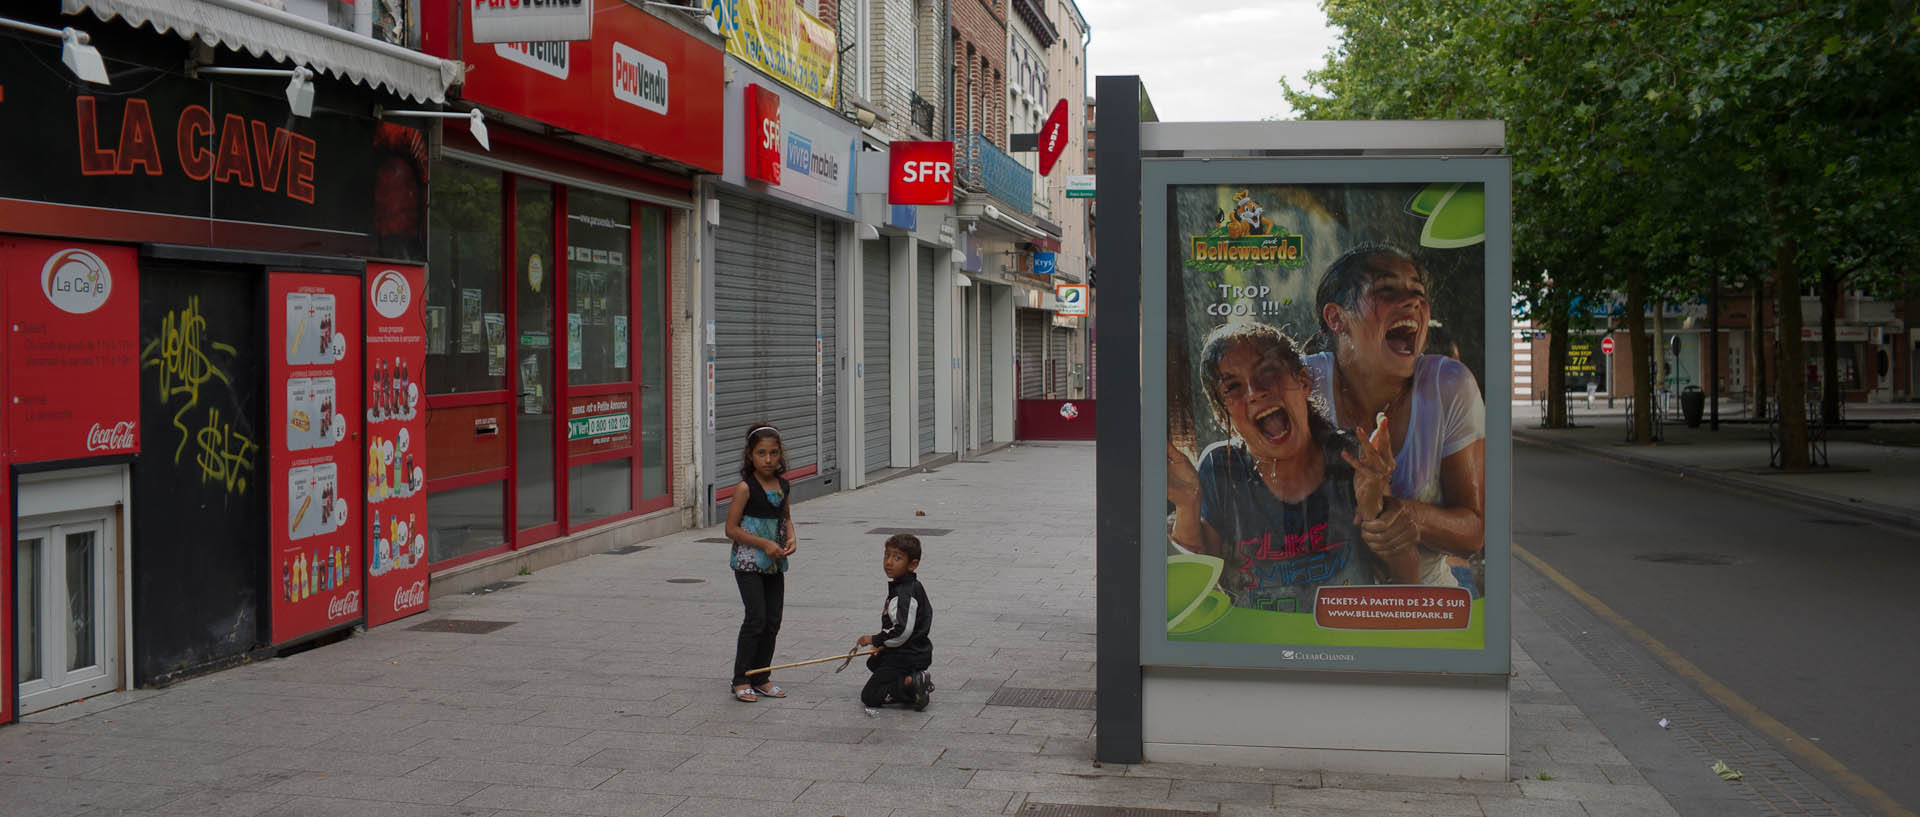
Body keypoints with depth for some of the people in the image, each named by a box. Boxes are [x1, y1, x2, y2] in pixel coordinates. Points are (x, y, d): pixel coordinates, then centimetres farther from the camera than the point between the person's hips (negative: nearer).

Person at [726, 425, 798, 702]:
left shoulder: (783, 486, 5)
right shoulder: (745, 488, -14)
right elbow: (731, 529, -14)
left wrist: (791, 538, 0)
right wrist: (764, 544, -19)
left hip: (774, 563, 6)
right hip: (748, 562, -6)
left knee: (773, 620, 7)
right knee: (756, 617, -10)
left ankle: (762, 678, 19)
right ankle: (741, 681, 0)